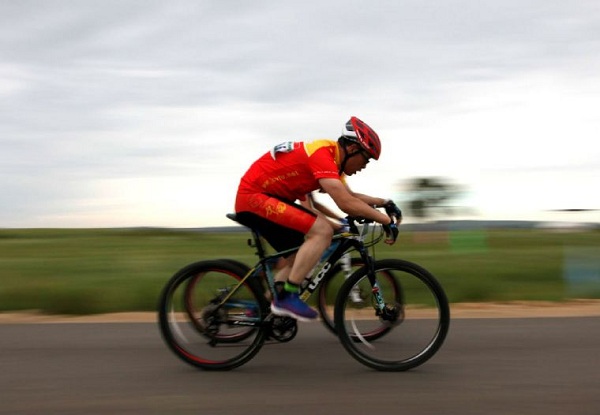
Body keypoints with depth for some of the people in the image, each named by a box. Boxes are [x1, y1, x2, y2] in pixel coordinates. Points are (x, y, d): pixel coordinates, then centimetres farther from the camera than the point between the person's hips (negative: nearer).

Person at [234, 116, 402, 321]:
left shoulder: (330, 156, 10)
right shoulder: (322, 155, -21)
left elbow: (350, 196, 20)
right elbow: (346, 203, -29)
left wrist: (383, 202, 9)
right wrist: (387, 221, -22)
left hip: (262, 198, 11)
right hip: (255, 198, -11)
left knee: (298, 255, 17)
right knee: (322, 231, -20)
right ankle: (287, 297, -16)